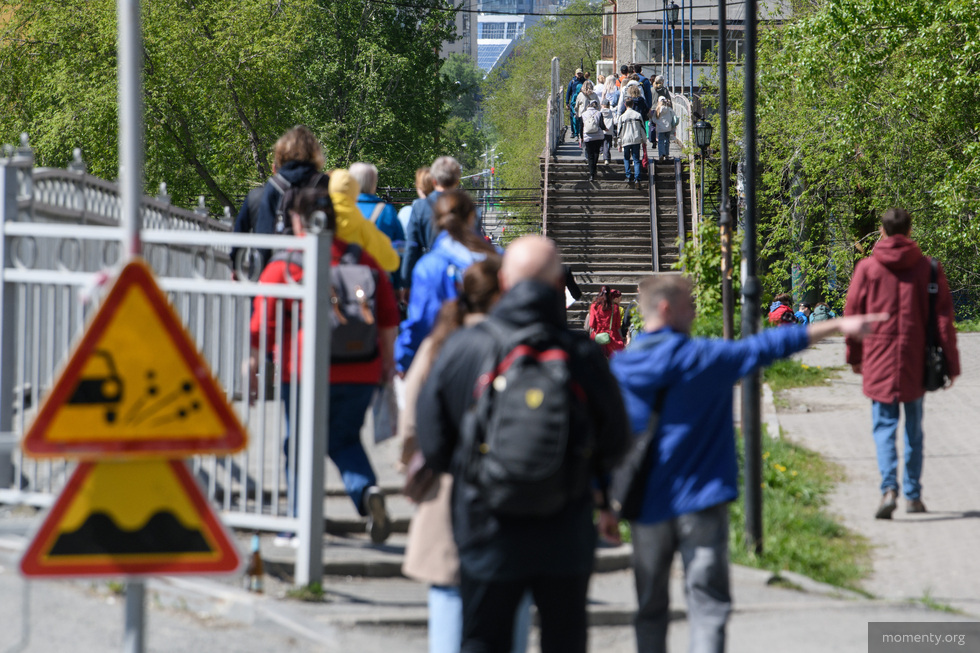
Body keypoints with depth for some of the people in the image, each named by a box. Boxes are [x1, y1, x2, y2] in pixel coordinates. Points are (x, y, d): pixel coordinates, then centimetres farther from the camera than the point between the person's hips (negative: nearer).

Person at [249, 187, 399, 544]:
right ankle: (367, 490, -9)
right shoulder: (363, 259, 6)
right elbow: (388, 317, 11)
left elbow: (262, 326, -4)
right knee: (345, 439, 18)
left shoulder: (282, 267, -5)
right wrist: (387, 360, 22)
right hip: (360, 371, 3)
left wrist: (251, 365, 9)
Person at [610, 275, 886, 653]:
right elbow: (764, 348, -9)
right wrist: (836, 326, -5)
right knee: (707, 604, -2)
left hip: (646, 505, 4)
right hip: (699, 501, -4)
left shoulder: (619, 368, 1)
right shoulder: (700, 358, -11)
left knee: (650, 608, 13)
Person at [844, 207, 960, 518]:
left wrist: (854, 356, 14)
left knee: (884, 425, 0)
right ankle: (913, 495, 19)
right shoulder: (928, 268, -1)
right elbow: (943, 318, -2)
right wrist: (951, 363, 3)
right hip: (915, 363, 1)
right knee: (914, 429, 14)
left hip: (878, 361, -1)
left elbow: (852, 314, 2)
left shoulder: (867, 268, -3)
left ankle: (889, 487, -21)